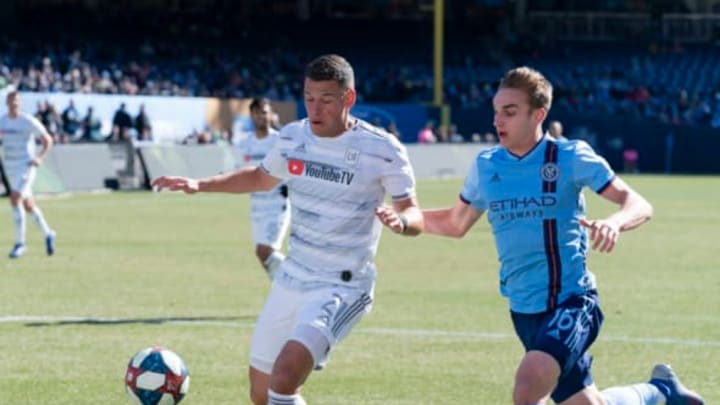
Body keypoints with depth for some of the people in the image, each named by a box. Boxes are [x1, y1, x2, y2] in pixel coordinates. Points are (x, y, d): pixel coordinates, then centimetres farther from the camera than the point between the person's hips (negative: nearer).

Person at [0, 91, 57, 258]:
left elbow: (47, 140, -2)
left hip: (26, 166, -6)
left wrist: (40, 158, -14)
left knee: (15, 199, -20)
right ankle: (48, 234, 32)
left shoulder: (29, 121, -9)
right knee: (28, 204, 13)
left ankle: (20, 243, -15)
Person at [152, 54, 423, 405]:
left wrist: (401, 221, -31)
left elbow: (413, 213, -8)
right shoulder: (292, 137, 3)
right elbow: (261, 177, 23)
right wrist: (200, 185, 14)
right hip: (291, 280, 7)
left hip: (342, 288, -7)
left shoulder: (382, 150, -13)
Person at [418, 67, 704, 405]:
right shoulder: (485, 165, 4)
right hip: (524, 310, 5)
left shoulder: (569, 157, -9)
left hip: (571, 301, -5)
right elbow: (456, 223, 19)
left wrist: (613, 223, -33)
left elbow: (639, 205, -11)